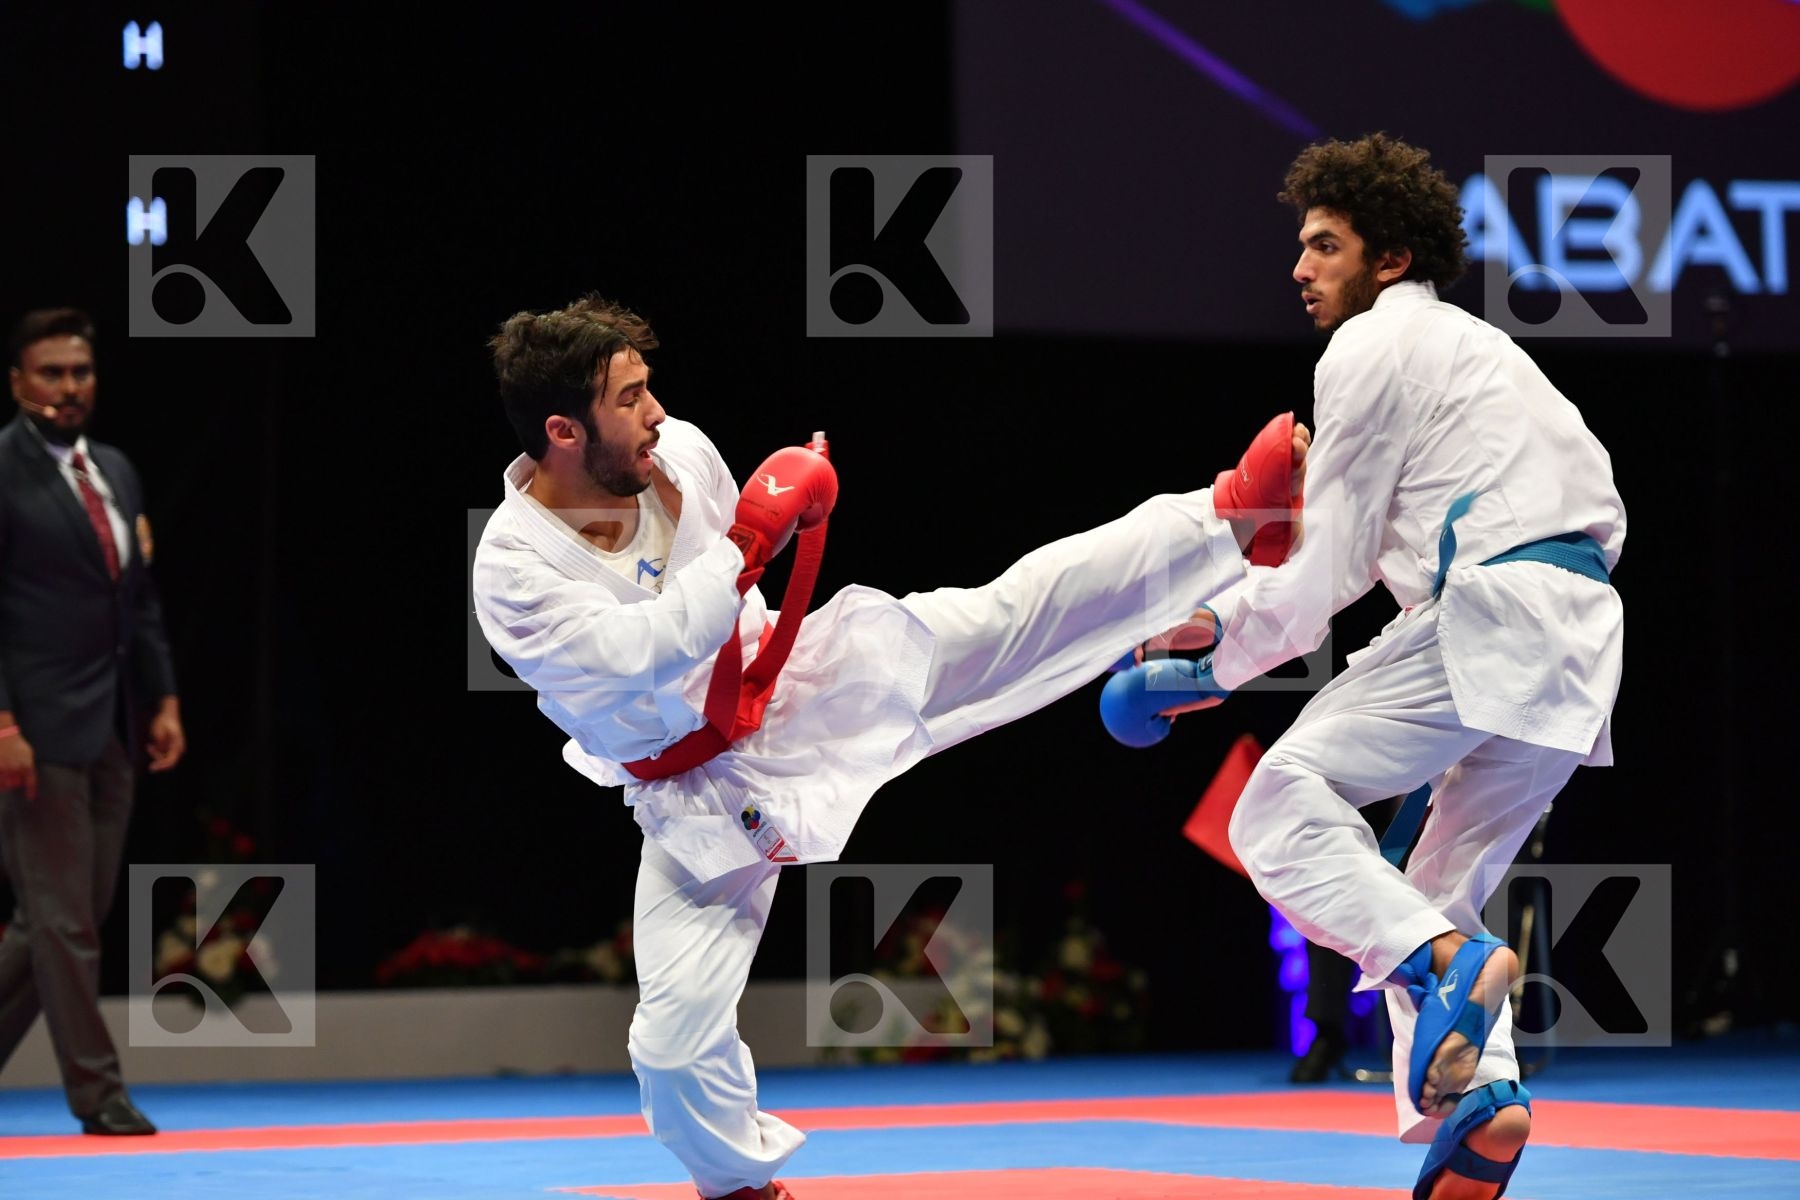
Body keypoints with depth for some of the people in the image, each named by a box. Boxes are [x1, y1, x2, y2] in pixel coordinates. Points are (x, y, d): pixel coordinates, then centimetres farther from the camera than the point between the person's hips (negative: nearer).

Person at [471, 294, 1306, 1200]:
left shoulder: (680, 451, -11)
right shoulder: (514, 570, -26)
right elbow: (639, 655, -37)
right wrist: (749, 543, -33)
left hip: (800, 683, 3)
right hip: (700, 794, -3)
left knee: (1012, 612, -10)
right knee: (677, 1025, -4)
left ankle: (1233, 512, -10)